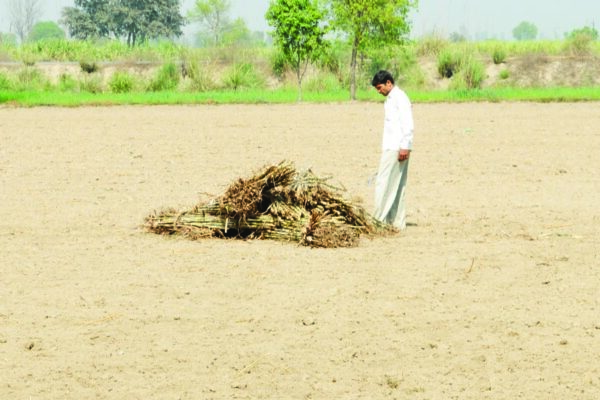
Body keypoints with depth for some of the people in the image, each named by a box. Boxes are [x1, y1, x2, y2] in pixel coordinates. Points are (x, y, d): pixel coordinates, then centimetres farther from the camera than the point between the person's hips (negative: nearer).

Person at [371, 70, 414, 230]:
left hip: (396, 149, -10)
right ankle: (397, 222, 10)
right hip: (390, 148, 10)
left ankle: (379, 219, -10)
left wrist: (405, 147, -21)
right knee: (396, 187, 9)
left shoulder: (400, 98, -11)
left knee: (383, 184, -10)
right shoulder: (390, 99, 19)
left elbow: (408, 125, -17)